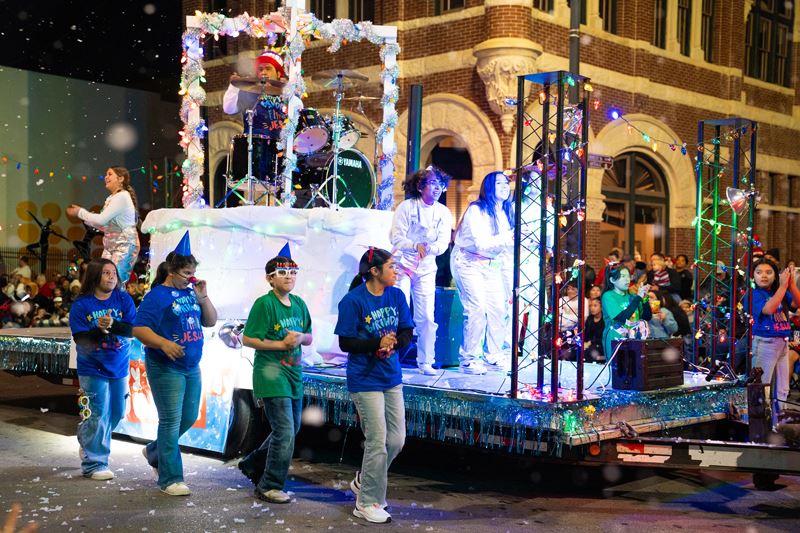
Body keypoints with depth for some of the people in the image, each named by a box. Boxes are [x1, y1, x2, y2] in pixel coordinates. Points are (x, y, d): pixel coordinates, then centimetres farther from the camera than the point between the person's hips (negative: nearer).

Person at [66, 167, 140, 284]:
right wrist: (86, 218, 7)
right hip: (110, 246, 9)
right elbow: (105, 225, 16)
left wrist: (80, 212, -6)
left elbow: (101, 219, -17)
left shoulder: (122, 196, -13)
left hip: (125, 246, -9)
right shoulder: (111, 199, 15)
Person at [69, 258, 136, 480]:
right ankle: (94, 464, 5)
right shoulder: (81, 304, -7)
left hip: (119, 367, 4)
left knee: (116, 414, 15)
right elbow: (81, 339, -12)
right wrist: (100, 329, -29)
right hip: (93, 369, -4)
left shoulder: (124, 300, -1)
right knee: (98, 416, -6)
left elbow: (133, 329, -11)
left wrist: (112, 325, -28)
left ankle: (89, 445, 40)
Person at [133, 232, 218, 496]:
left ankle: (155, 451, 39)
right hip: (166, 368, -7)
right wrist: (164, 343, -30)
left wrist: (203, 297, -3)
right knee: (171, 421, -4)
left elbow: (211, 321, 12)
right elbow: (139, 328, -17)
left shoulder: (190, 293, 8)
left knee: (189, 417, 16)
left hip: (191, 367, 7)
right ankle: (170, 479, 4)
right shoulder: (157, 295, -11)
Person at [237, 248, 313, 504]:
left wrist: (300, 338, -8)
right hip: (271, 374, -8)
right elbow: (248, 339, -13)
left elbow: (309, 338, 16)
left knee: (291, 429, 18)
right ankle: (269, 487, 7)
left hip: (294, 373, 8)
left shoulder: (299, 304, 9)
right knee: (285, 432, -9)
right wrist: (281, 344, -17)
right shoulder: (264, 304, -12)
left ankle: (252, 465, 37)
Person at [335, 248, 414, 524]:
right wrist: (378, 343, -27)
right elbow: (345, 343, -13)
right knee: (377, 442, -4)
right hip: (365, 380, -6)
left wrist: (392, 344, -18)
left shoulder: (397, 296, 2)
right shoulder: (353, 301, -14)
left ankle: (364, 481, 34)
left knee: (396, 439, 10)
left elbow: (407, 333, 4)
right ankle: (367, 503, 12)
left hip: (392, 377, 6)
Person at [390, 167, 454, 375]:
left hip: (426, 269, 3)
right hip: (403, 264, -3)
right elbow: (396, 238, -14)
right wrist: (416, 246, -32)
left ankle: (425, 362, 10)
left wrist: (429, 249, -26)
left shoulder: (444, 212, 2)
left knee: (427, 317, -1)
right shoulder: (407, 207, -8)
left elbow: (443, 243, -4)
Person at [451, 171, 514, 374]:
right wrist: (508, 238, -37)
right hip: (469, 262, -7)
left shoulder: (508, 212, 4)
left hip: (491, 264, 7)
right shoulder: (476, 210, -18)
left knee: (498, 308, 2)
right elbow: (481, 243, -28)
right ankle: (468, 360, -7)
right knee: (477, 309, -15)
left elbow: (510, 239, 9)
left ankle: (495, 356, 16)